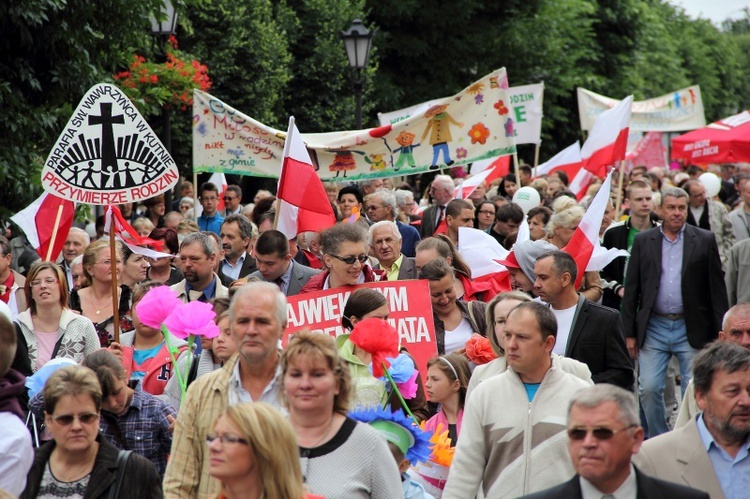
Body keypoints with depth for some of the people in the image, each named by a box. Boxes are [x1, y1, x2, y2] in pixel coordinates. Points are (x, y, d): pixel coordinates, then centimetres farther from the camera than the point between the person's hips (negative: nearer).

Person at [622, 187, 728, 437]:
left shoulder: (705, 240, 4)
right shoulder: (643, 241, 6)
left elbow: (717, 289, 3)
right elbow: (631, 290, 6)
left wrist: (721, 332, -2)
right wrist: (630, 333, 2)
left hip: (692, 329, -1)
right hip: (653, 329, 1)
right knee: (649, 389, -4)